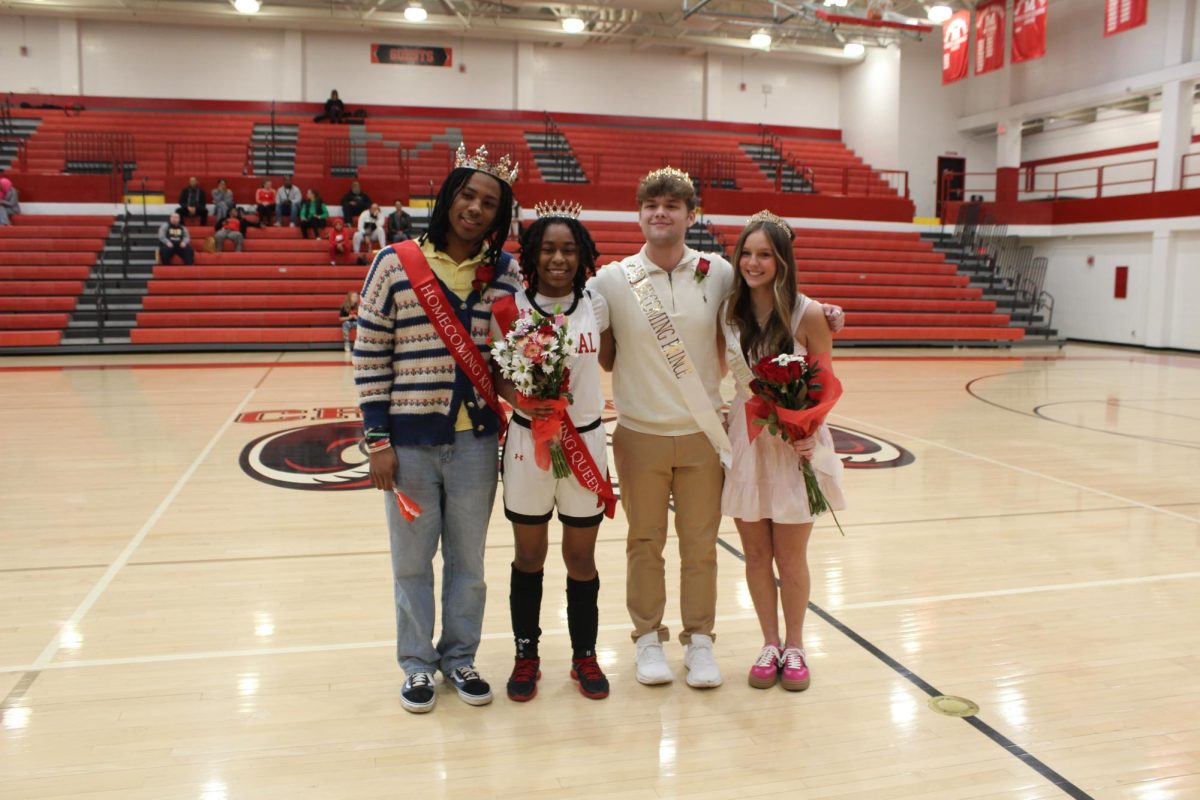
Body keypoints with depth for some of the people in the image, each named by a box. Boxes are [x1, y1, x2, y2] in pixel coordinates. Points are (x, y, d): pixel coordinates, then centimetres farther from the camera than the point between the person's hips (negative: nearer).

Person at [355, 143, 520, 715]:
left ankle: (459, 657, 31)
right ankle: (417, 664, 29)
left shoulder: (506, 272, 1)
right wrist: (377, 439, -6)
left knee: (468, 559, 13)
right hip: (409, 440, -2)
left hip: (476, 439, 2)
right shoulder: (395, 263, -5)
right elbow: (369, 355, -4)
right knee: (412, 561, 11)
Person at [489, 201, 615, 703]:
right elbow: (492, 374, -1)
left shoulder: (597, 306, -1)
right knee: (529, 556, 13)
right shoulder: (510, 310, -6)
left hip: (586, 443, 1)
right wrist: (517, 397, -18)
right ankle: (526, 656, 30)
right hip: (528, 443, -1)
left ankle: (584, 656, 29)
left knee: (581, 558, 12)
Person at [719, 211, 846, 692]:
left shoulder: (807, 315, -11)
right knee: (756, 555, 11)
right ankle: (770, 645, 28)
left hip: (796, 445, -3)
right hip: (744, 441, 3)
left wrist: (808, 432, -19)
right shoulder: (728, 313, -2)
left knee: (790, 558, 8)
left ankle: (794, 647, 28)